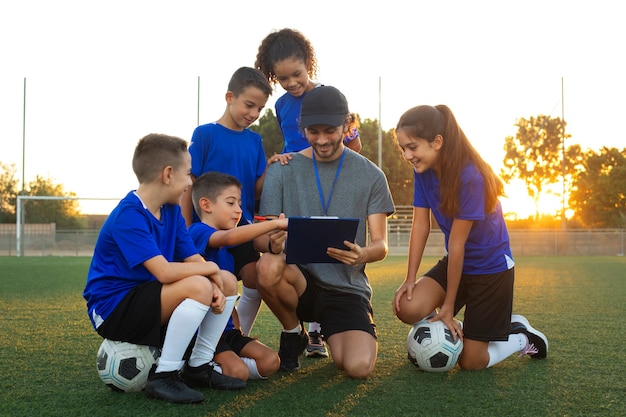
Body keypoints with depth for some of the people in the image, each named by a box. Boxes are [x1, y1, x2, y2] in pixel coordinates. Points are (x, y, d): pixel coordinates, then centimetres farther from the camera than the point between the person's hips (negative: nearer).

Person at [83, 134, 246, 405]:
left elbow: (194, 260, 2)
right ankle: (162, 377, -19)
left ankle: (198, 368, 9)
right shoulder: (129, 215, -23)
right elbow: (165, 272, -32)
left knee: (228, 282, 4)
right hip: (112, 309, -9)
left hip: (145, 300, 9)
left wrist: (215, 286, -18)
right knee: (198, 286, -30)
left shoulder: (171, 211, 4)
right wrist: (210, 269, -17)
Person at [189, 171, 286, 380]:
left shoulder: (226, 249, 16)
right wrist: (276, 224, -32)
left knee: (270, 362, -8)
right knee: (238, 372, -24)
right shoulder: (197, 232, -12)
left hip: (225, 329, 8)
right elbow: (229, 237, -31)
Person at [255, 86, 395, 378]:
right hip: (298, 279, 0)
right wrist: (272, 244, -29)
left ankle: (332, 335, 15)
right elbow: (261, 236, -3)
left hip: (348, 286, 0)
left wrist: (362, 254, -24)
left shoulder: (371, 176, 3)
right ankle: (293, 333, -1)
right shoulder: (282, 171, 2)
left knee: (358, 367, -24)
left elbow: (381, 245, 1)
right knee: (269, 267, -35)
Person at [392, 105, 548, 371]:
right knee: (407, 308, -21)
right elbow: (420, 225, -7)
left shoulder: (470, 177, -29)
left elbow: (457, 243, -26)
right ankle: (450, 329, 11)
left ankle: (522, 336, 25)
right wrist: (410, 279, -15)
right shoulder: (423, 170, -9)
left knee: (470, 362, -2)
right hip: (456, 263, 6)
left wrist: (449, 305, -19)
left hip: (491, 267, -6)